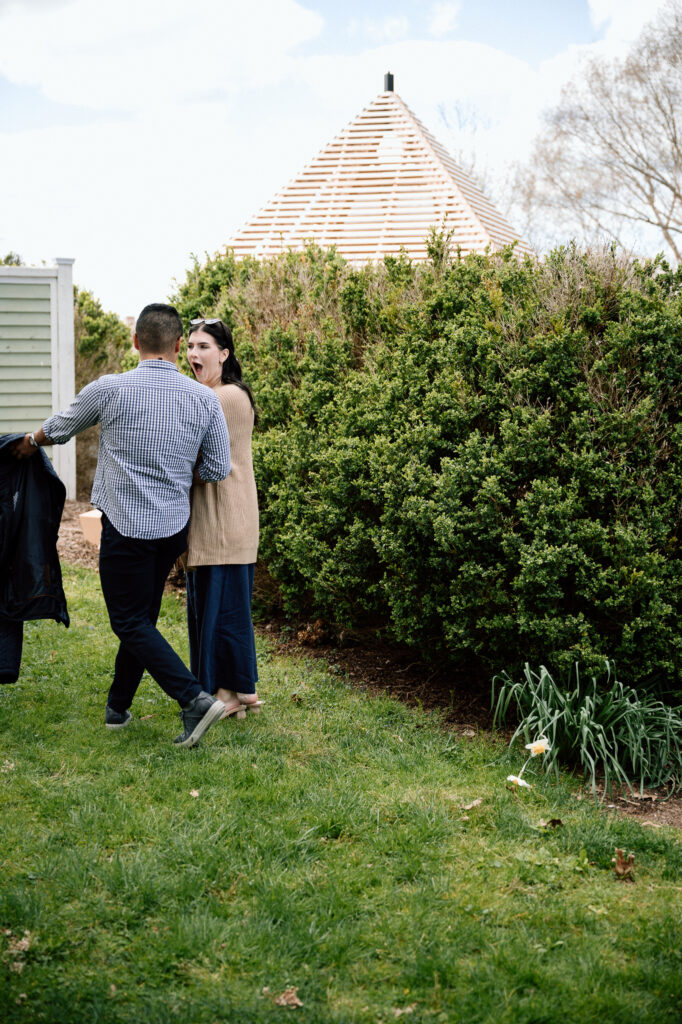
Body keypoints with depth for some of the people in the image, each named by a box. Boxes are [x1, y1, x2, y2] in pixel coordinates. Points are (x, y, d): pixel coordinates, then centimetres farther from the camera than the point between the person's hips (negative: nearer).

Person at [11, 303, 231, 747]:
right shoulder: (205, 399, -4)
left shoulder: (109, 390, -10)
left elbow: (60, 428, 8)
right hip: (173, 527, 4)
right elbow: (219, 470, 1)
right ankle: (118, 706, 28)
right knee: (143, 617, 17)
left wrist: (32, 441, 30)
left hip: (126, 526, -4)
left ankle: (195, 698, -13)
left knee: (131, 621, 1)